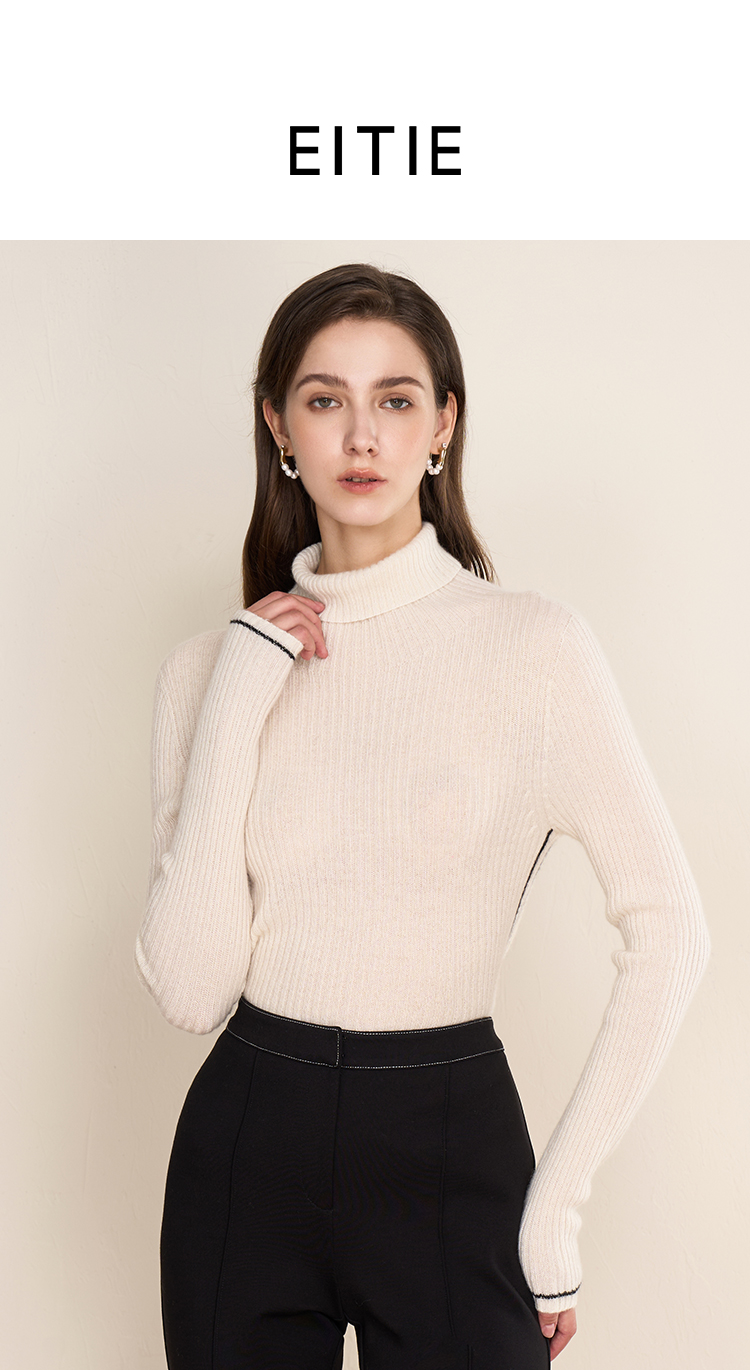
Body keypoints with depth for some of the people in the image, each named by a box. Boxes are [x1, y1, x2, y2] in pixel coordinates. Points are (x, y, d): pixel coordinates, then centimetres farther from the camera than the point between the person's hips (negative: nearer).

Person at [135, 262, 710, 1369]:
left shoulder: (532, 645, -10)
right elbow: (190, 989, -9)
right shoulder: (212, 665, -1)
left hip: (450, 1151, -2)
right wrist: (237, 703, -15)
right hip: (243, 1145, 3)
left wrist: (558, 1203, -9)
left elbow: (669, 933, -9)